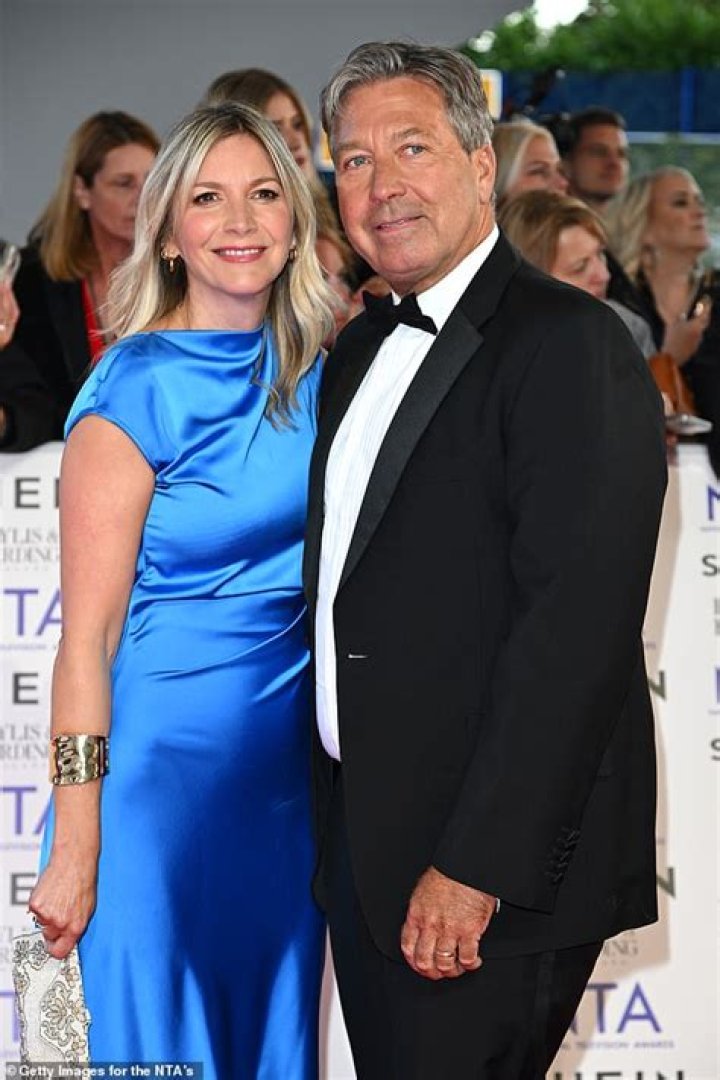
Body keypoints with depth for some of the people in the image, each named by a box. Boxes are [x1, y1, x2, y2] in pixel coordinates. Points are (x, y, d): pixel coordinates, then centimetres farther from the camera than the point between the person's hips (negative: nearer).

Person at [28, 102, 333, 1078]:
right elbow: (87, 635, -13)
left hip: (290, 766, 6)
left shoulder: (313, 373, 4)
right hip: (167, 767, -6)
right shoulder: (135, 391, -14)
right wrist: (75, 854, -15)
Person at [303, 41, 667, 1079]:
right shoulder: (363, 348, 15)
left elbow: (575, 627, -22)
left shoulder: (569, 344, -14)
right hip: (363, 837, 8)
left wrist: (475, 866, -24)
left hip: (500, 862, -8)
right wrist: (334, 816, 11)